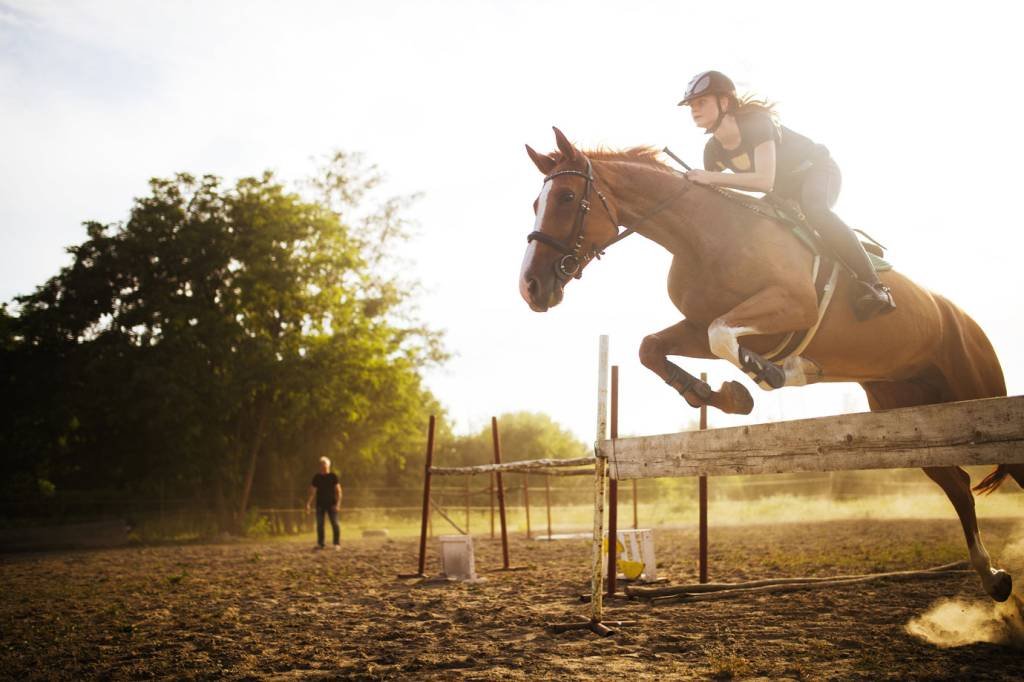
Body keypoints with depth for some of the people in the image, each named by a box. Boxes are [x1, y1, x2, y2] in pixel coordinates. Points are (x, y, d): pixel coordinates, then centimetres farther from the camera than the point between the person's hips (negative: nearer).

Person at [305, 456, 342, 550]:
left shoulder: (333, 476, -3)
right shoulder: (317, 477, 6)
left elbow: (338, 491, -6)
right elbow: (312, 491, 9)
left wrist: (338, 503, -16)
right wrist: (308, 504, 1)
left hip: (331, 504, -3)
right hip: (320, 504, 3)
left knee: (334, 523, -7)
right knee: (319, 524, 3)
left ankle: (337, 544, -3)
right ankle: (320, 544, 9)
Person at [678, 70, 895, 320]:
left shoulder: (756, 122, -30)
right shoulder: (713, 149, -9)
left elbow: (765, 181, -40)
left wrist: (712, 177, -41)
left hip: (816, 169, -8)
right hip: (785, 189, 8)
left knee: (814, 209, -39)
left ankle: (873, 285, -40)